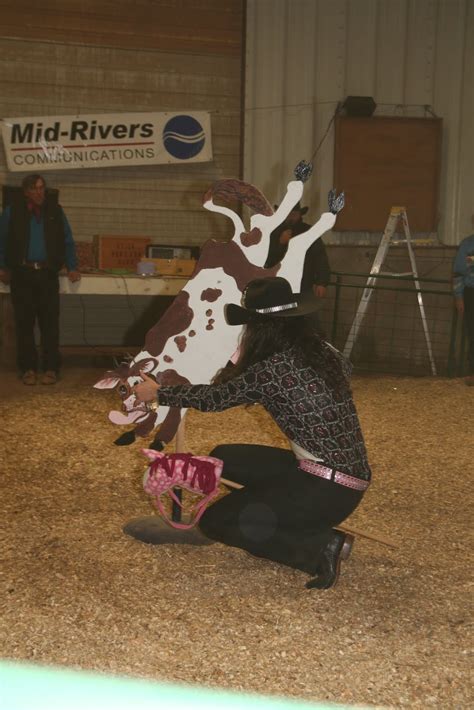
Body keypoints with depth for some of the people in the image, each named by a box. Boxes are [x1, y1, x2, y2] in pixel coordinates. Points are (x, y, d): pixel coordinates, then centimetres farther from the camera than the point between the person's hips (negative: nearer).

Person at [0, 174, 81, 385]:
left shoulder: (54, 211, 6)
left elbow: (67, 241, 11)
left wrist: (72, 268, 5)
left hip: (48, 274, 0)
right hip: (22, 274, 0)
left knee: (50, 323, -2)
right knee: (24, 323, 2)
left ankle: (50, 368, 3)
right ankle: (28, 368, 9)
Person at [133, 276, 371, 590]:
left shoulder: (271, 370, -17)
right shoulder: (324, 352, 4)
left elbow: (214, 397, -4)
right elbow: (345, 368, 29)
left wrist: (158, 393, 11)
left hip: (325, 489, -8)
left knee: (214, 522, 3)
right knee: (223, 458, 14)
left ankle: (322, 546, -7)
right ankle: (299, 521, 10)